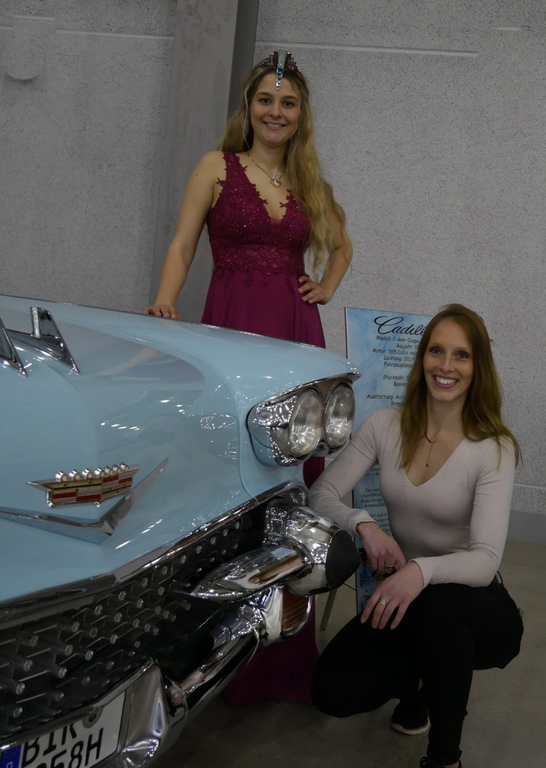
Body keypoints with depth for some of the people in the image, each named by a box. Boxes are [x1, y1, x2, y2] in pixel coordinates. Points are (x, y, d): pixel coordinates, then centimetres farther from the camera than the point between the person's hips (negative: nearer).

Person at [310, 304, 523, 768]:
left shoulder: (494, 448, -17)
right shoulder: (386, 425, -6)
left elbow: (485, 560, -25)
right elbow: (322, 494, -5)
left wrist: (422, 572, -45)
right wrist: (363, 524, -26)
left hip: (476, 604, -3)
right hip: (404, 593, 3)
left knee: (433, 605, -38)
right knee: (333, 691, -17)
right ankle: (421, 678, 17)